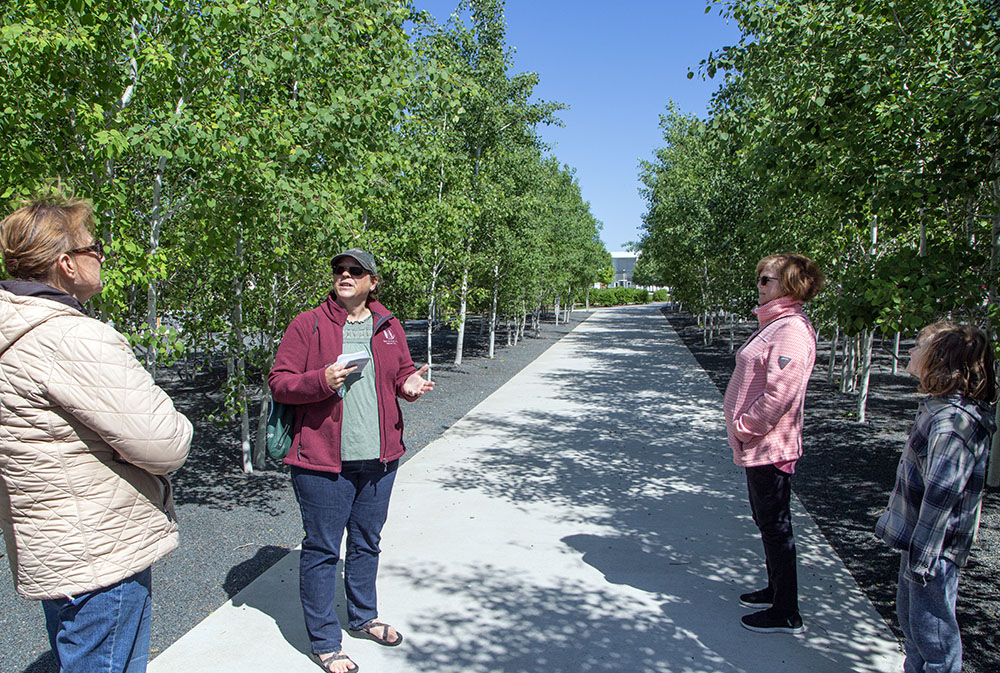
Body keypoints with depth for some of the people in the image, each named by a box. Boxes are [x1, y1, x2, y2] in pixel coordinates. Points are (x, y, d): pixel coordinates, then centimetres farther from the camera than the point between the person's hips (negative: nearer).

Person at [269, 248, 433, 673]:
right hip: (323, 461, -4)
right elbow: (279, 382, -6)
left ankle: (364, 618, 41)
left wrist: (409, 384, -5)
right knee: (322, 549, 5)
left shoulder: (388, 326, 8)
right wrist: (321, 381, -23)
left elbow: (402, 370, 18)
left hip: (379, 457, 5)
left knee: (367, 542, 20)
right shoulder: (308, 325, -5)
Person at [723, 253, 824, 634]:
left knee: (774, 526, 1)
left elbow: (779, 394, -26)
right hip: (757, 445, 10)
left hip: (769, 446, -10)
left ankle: (786, 614, 14)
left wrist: (745, 426, -16)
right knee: (766, 521, 21)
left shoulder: (792, 330, -20)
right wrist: (743, 430, 16)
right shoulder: (774, 323, 13)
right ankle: (776, 591, 37)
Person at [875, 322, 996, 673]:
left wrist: (921, 557, -24)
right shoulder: (941, 407, 7)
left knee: (930, 627, 4)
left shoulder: (953, 419, -25)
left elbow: (940, 493, -27)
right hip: (918, 537, 10)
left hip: (935, 546, -10)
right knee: (908, 614, 23)